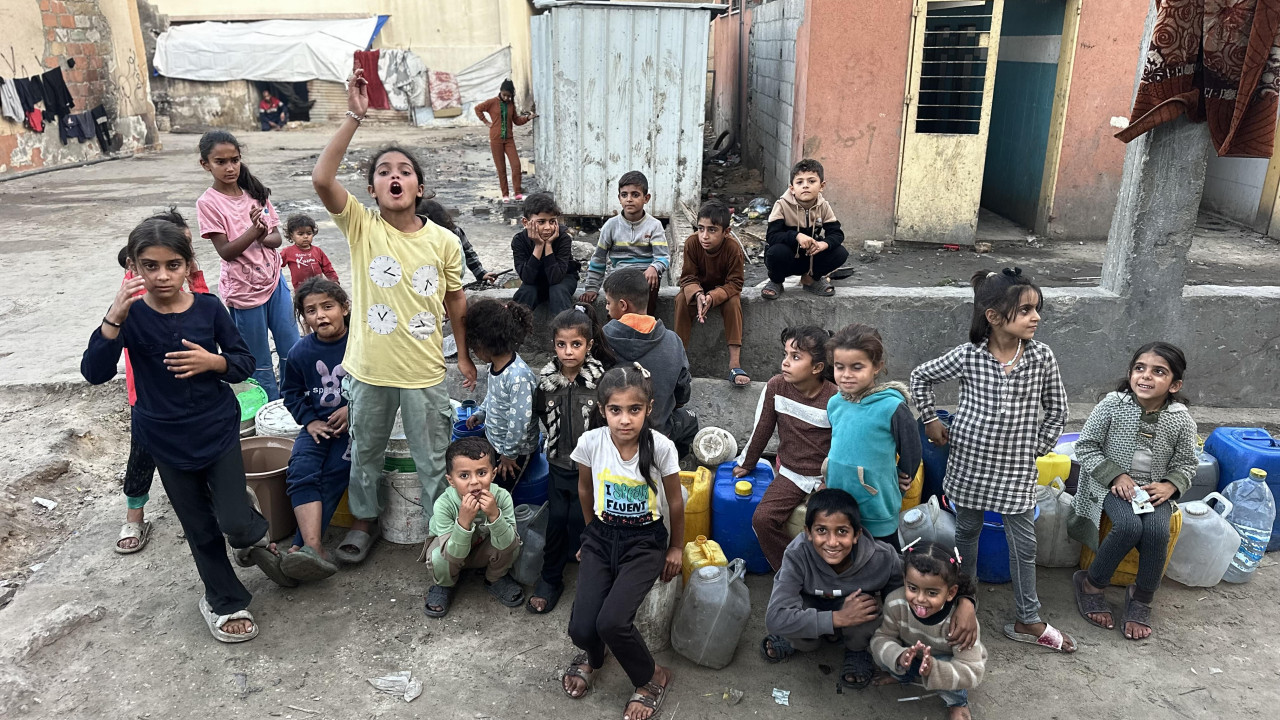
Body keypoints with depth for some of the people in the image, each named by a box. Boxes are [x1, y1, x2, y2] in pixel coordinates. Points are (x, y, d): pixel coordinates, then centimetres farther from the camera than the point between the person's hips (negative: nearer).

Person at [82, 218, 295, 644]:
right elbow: (95, 373, -21)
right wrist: (114, 317, -32)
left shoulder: (208, 309, -8)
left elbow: (245, 363, -1)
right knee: (201, 529, 13)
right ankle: (225, 602, 34)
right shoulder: (131, 316, -11)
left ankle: (255, 534, 30)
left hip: (218, 430, 0)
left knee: (234, 522, -7)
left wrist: (213, 361, -22)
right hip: (168, 441, 0)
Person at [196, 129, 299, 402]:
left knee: (293, 352, 12)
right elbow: (226, 251, -16)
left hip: (274, 281, 5)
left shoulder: (256, 192, 3)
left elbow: (276, 237, 3)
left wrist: (263, 237, -19)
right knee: (260, 365, 7)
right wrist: (253, 229, -28)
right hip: (244, 290, -5)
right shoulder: (208, 203, -11)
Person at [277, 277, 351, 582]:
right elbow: (292, 393, 17)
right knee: (301, 471, -22)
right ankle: (314, 549, -32)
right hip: (319, 424, 4)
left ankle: (300, 547, -21)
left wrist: (354, 408, -14)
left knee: (332, 474, -25)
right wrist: (310, 421, 1)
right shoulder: (301, 352, 4)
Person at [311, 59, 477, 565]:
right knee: (365, 450, 21)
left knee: (433, 459, 13)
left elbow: (456, 303, 4)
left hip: (424, 371, 0)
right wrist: (355, 117, -28)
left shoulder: (444, 241, -6)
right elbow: (321, 180, -25)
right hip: (368, 369, 1)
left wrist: (465, 356, 8)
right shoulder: (360, 226, -9)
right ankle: (365, 518, 44)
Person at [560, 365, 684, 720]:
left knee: (612, 622, -22)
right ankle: (593, 656, 29)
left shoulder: (660, 447, -20)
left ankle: (652, 678, 9)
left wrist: (676, 548, 7)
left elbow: (674, 502, -3)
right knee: (581, 628, -11)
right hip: (601, 537, 3)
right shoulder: (590, 442, -15)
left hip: (645, 542, -2)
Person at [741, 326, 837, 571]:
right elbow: (761, 429, 6)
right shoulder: (776, 386, -6)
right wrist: (746, 464, 14)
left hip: (825, 477, -3)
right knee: (762, 519, -19)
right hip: (790, 474, 3)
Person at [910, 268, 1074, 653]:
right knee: (967, 531, 17)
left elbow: (1056, 409, 4)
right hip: (970, 463, -1)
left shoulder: (1041, 357, -9)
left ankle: (1028, 621, 23)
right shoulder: (968, 356, -13)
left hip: (1016, 469, 1)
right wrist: (930, 421, 3)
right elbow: (921, 377, 2)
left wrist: (1038, 447, 1)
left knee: (1024, 544, 9)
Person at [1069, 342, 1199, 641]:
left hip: (1155, 489, 2)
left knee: (1157, 531, -27)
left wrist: (1169, 485, -14)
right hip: (1112, 484, -2)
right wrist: (1116, 476, -16)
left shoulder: (1181, 420, -5)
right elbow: (1085, 446, -6)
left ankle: (1141, 598, -3)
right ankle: (1091, 584, -7)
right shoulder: (1112, 405, -12)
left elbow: (1186, 464, 6)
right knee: (1129, 526, -30)